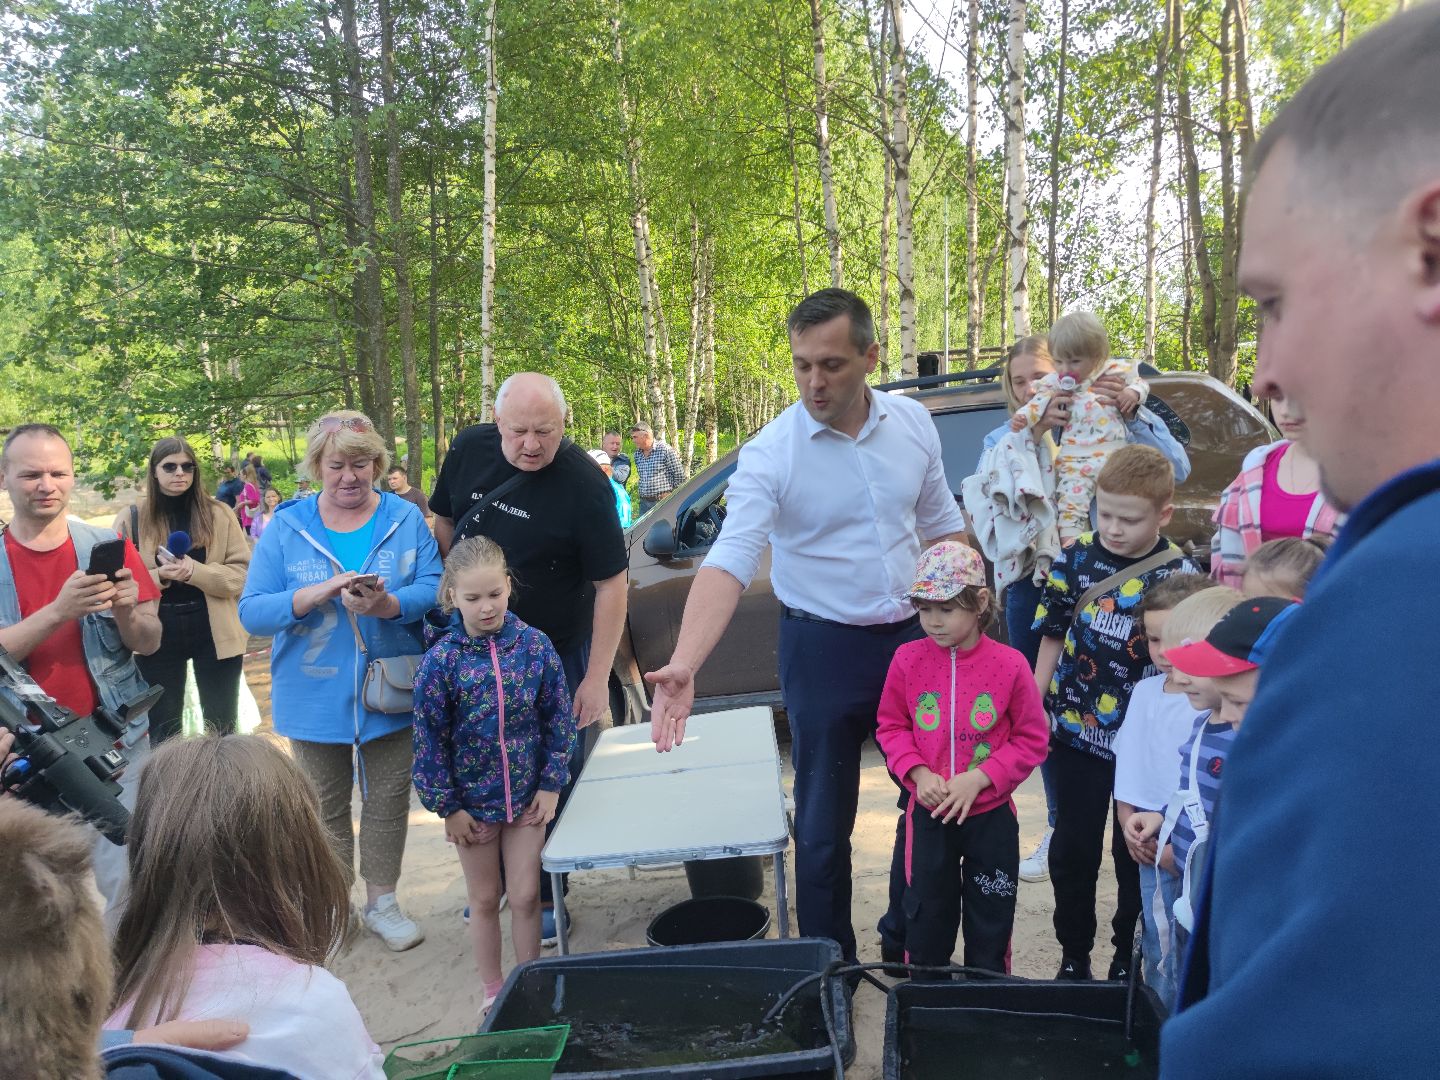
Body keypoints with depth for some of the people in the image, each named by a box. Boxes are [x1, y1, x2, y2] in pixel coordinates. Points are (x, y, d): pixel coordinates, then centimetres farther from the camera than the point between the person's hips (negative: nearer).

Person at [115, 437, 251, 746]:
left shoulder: (218, 514, 1)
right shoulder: (131, 518, 1)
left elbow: (243, 572, -4)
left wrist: (195, 572, -20)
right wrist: (158, 576, -18)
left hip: (214, 632, 0)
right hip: (157, 634, 0)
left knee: (222, 727, 10)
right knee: (162, 731, 11)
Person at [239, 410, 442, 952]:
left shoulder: (405, 519, -1)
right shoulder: (286, 527, -2)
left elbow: (435, 588, -11)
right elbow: (252, 611, -8)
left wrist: (387, 604, -30)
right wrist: (317, 593, -24)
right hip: (315, 697, 0)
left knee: (388, 798, 10)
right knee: (324, 804, 14)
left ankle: (381, 900, 28)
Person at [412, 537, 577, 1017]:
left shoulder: (535, 645, -9)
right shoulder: (441, 660, -14)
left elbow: (559, 719, -2)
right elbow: (430, 738, -8)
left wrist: (551, 784, -3)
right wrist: (447, 806, -7)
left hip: (527, 795, 1)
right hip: (472, 800, -1)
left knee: (526, 895, 10)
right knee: (484, 900, 14)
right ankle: (493, 992, 32)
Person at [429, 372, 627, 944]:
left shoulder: (583, 484, -22)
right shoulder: (468, 449, -8)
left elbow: (611, 583, -19)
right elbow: (444, 522, 9)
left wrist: (596, 677, -19)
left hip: (554, 652, -4)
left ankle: (546, 894, 25)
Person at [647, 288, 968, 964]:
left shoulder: (912, 423, -2)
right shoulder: (770, 453, -16)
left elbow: (942, 524, 10)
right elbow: (729, 561, -26)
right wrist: (683, 666, -39)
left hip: (915, 637, 4)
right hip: (823, 649, -4)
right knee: (824, 819, 7)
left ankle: (908, 944, 40)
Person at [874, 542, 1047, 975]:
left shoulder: (1009, 665, -14)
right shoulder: (908, 659, -9)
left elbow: (1032, 740, -6)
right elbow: (891, 726, 2)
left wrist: (979, 778, -16)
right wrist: (918, 772, -14)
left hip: (990, 814, -1)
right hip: (929, 814, 1)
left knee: (990, 923, 15)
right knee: (926, 921, 14)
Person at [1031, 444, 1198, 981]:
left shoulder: (1178, 574, -10)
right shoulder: (1075, 558, -4)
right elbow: (1052, 636, 5)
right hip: (1075, 733, 2)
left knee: (1135, 856, 12)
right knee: (1072, 852, 12)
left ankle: (1130, 958, 32)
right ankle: (1073, 956, 29)